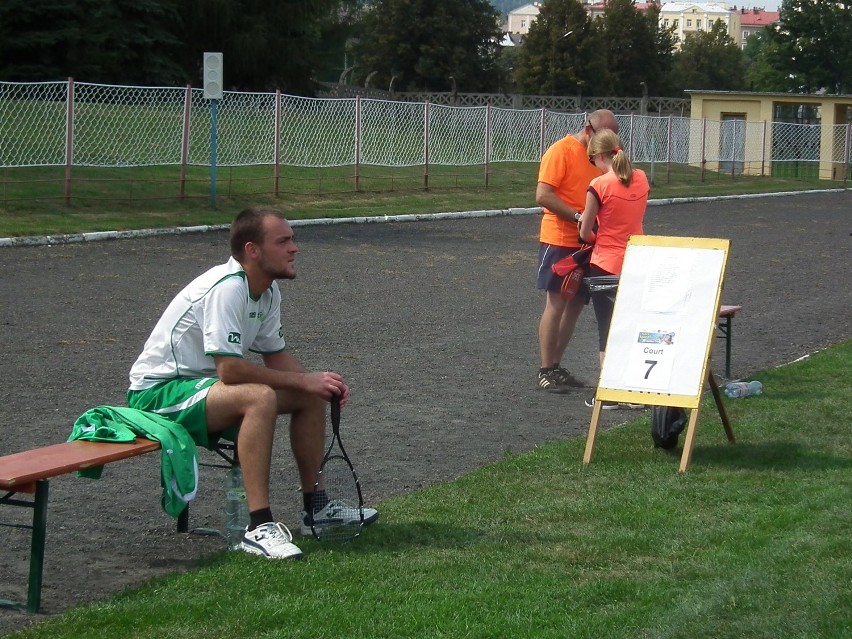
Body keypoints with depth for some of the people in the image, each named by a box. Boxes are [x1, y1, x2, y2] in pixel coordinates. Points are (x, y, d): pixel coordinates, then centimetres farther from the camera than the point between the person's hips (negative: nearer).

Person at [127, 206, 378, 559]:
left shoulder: (268, 291, 4)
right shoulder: (226, 288, -26)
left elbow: (276, 357, 13)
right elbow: (229, 369, -31)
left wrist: (320, 382, -6)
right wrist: (303, 380, -22)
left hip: (203, 382, 10)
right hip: (158, 393, -10)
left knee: (312, 396, 5)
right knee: (260, 398, -34)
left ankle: (315, 507, 16)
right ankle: (260, 527, -34)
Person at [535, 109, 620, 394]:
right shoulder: (561, 151, -12)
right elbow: (543, 195, -19)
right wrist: (578, 217, -25)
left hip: (586, 242, 8)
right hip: (559, 240, -8)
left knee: (576, 303, 9)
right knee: (556, 303, -5)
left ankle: (556, 366, 17)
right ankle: (546, 371, 1)